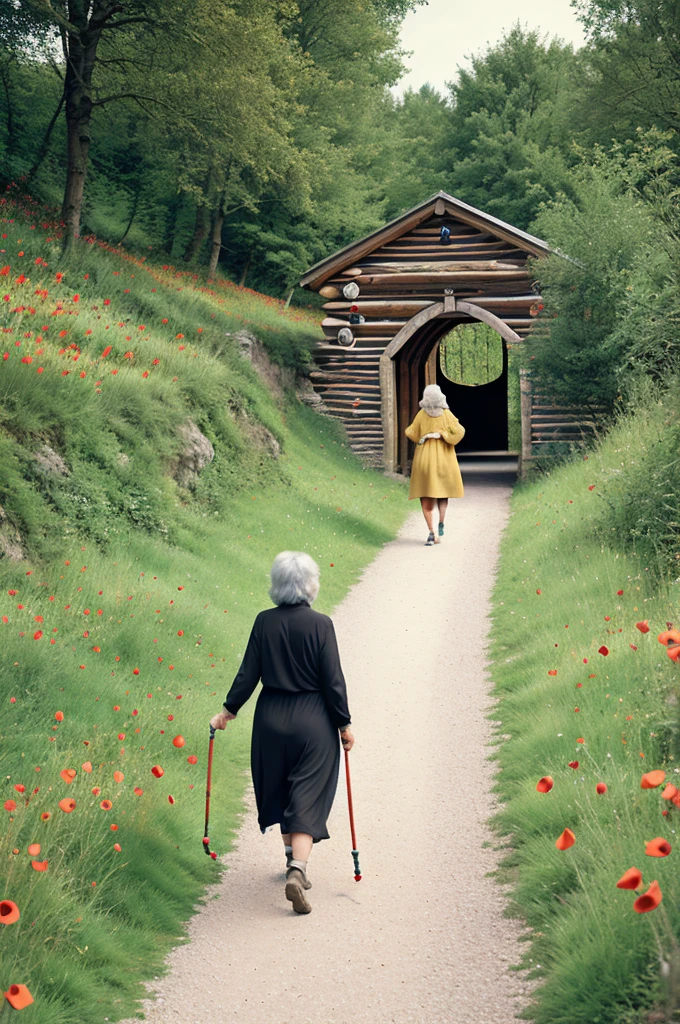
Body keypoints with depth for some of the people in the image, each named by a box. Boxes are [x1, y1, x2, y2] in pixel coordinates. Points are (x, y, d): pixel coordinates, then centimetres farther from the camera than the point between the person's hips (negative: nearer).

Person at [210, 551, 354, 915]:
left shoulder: (264, 622, -4)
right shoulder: (320, 625, -13)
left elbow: (248, 673, 0)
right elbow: (333, 680, -11)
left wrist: (229, 710, 13)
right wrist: (344, 724, -1)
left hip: (271, 720, 4)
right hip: (313, 722, -4)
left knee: (281, 793, 20)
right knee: (307, 800, 0)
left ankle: (293, 861, 33)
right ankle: (297, 871, -15)